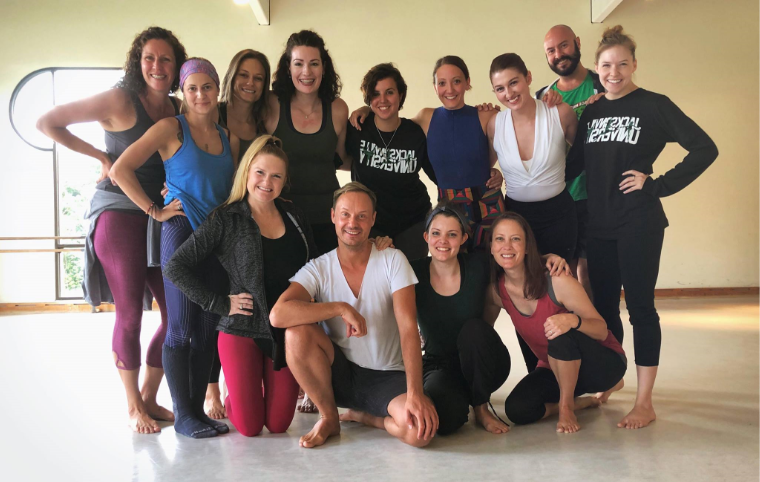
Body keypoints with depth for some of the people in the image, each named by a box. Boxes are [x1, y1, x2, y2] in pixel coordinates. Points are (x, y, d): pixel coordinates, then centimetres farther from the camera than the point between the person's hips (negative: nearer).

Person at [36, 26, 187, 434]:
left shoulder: (177, 110, 10)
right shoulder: (120, 101, -7)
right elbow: (47, 122, -5)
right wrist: (101, 157, -6)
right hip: (118, 212, -6)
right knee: (129, 313, -1)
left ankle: (149, 399, 21)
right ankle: (133, 408, 15)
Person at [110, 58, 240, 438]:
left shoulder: (229, 139, 14)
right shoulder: (171, 129, -1)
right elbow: (120, 169, -7)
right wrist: (155, 211, -9)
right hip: (181, 234, -5)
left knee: (208, 328, 7)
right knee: (181, 328, -1)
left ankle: (199, 409, 18)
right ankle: (183, 415, 9)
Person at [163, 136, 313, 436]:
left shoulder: (293, 216, 8)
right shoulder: (226, 219, -6)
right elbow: (175, 267, -8)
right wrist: (220, 304, -10)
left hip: (288, 331, 3)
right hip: (242, 331, -3)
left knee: (279, 424, 3)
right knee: (249, 427, -2)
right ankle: (231, 398, 31)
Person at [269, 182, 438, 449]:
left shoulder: (393, 261, -7)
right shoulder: (318, 269, -6)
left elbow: (408, 327, -16)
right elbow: (277, 315, -24)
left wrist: (414, 393, -26)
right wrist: (341, 308, -27)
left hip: (388, 377, 0)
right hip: (340, 374, 1)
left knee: (421, 430, -30)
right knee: (297, 332, -28)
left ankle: (362, 415, 4)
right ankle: (329, 417, -5)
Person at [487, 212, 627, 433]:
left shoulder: (558, 282, -26)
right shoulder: (496, 290, -12)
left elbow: (602, 330, -22)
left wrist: (573, 320, -43)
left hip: (603, 364, -5)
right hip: (555, 368, 5)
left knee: (561, 334, -36)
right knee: (517, 410, -21)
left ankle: (566, 405, -10)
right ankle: (589, 400, 5)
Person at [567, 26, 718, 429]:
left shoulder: (654, 106, -4)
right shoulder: (591, 111, 11)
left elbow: (705, 149, -9)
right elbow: (574, 163, 10)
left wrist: (658, 185, -12)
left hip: (639, 224, -5)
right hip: (599, 225, 5)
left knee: (640, 307, -2)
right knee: (603, 306, 11)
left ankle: (644, 403, 5)